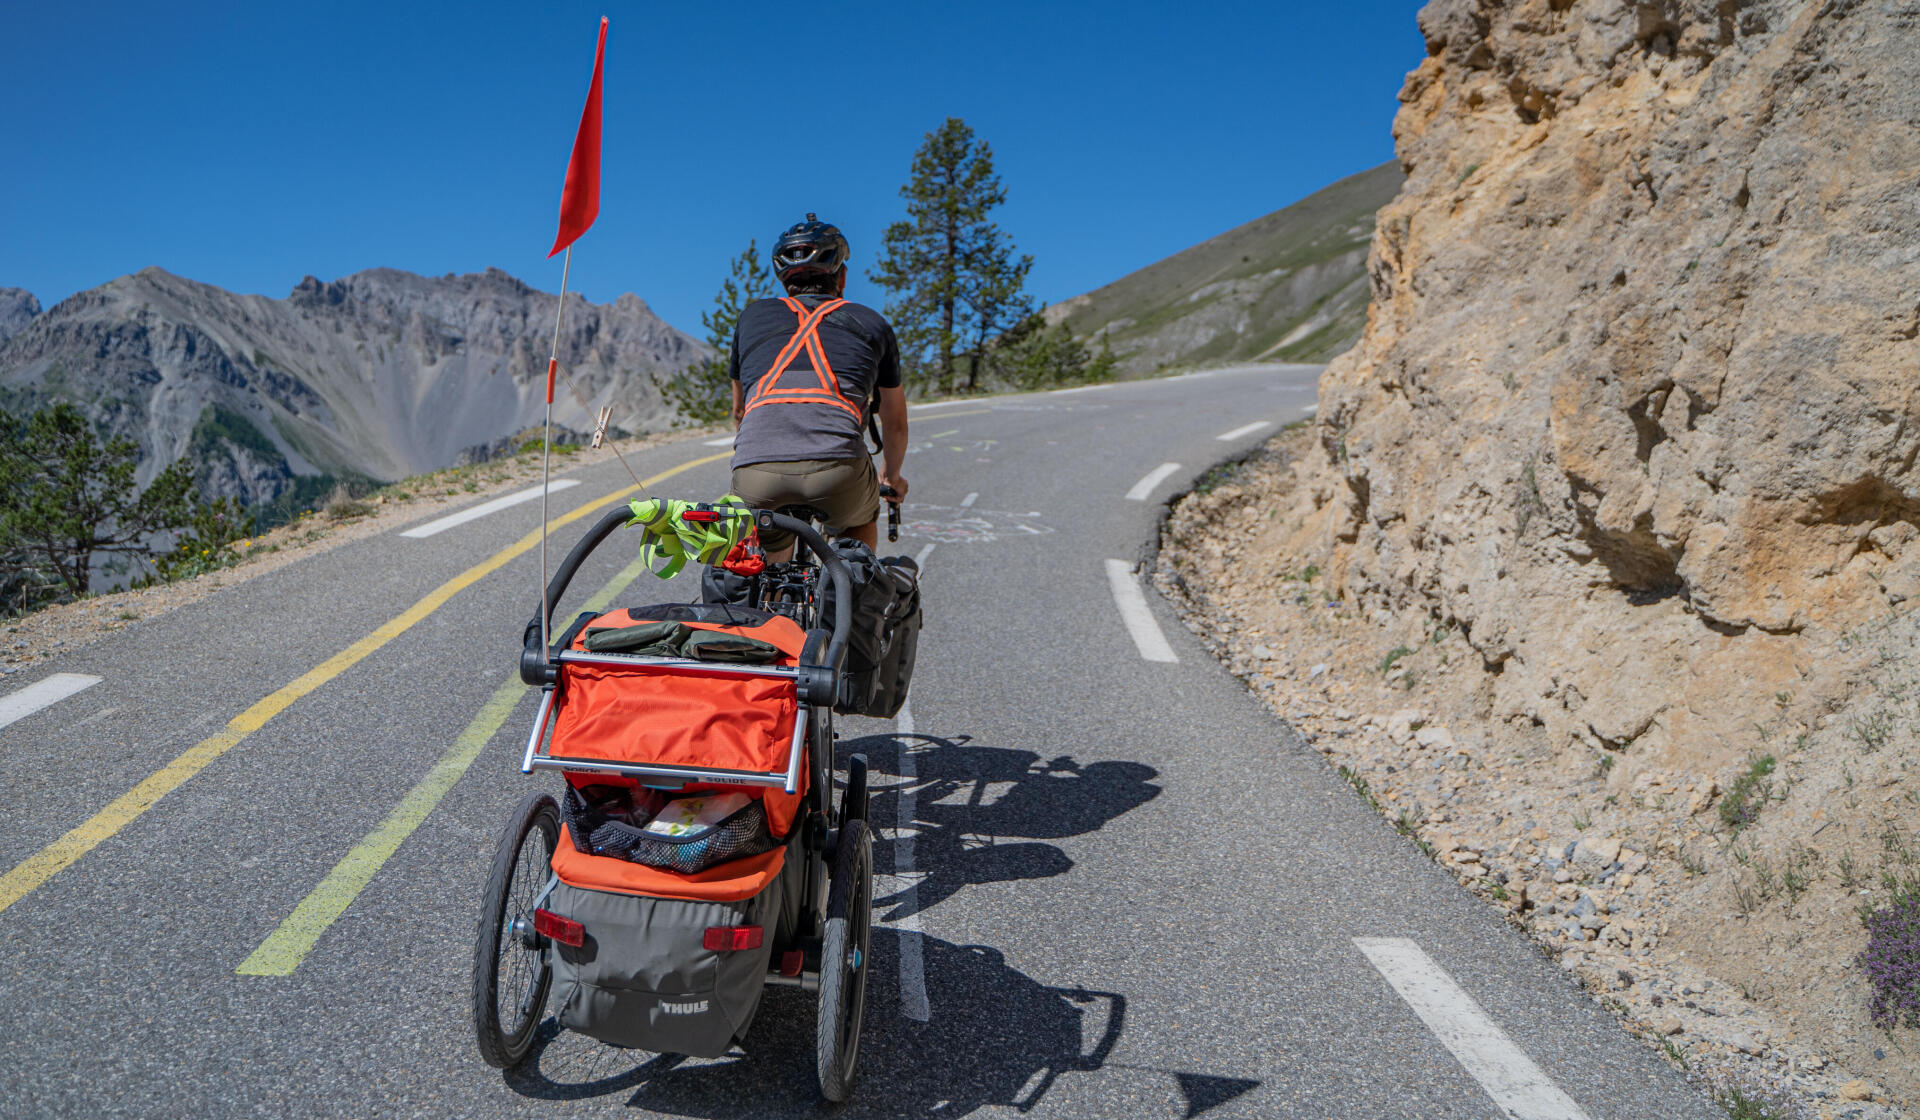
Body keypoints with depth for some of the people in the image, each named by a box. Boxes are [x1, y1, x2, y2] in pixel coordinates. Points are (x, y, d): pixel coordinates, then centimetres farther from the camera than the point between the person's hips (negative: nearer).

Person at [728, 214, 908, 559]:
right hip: (838, 472, -1)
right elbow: (895, 423, 37)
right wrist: (891, 476, 56)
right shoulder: (872, 323, 25)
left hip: (755, 474, 1)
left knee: (770, 560, 29)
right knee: (861, 522, 34)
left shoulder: (753, 316, 27)